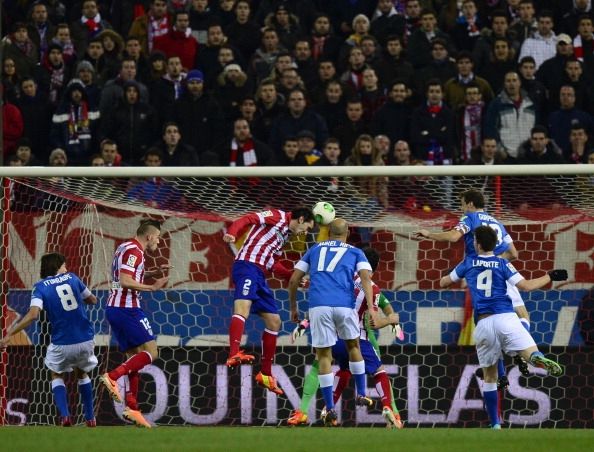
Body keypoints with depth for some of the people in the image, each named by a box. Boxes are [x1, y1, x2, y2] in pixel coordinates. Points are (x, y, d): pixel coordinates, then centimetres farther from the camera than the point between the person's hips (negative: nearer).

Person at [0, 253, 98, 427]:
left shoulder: (40, 287, -3)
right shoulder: (72, 278, 6)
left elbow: (33, 315, -18)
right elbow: (92, 300, 18)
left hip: (62, 344, -2)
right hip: (86, 340, 2)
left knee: (57, 375, 24)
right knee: (82, 374, 30)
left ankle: (65, 415, 2)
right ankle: (90, 418, 30)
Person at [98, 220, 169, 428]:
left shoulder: (126, 248, 18)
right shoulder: (133, 251, -12)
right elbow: (125, 281, -22)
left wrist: (155, 271, 24)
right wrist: (152, 287, -15)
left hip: (114, 308, 10)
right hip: (127, 308, -10)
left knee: (134, 356, 10)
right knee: (150, 352, -8)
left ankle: (132, 408, 5)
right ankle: (112, 377, -20)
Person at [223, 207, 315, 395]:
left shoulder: (284, 234, 27)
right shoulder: (277, 217, 1)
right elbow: (248, 219, -13)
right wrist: (232, 232, -32)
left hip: (259, 274, 10)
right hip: (247, 265, -10)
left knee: (274, 322, 12)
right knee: (243, 308, -30)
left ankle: (265, 374, 21)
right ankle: (234, 354, -51)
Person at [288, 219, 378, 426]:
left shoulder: (314, 250, 24)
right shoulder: (355, 252, 19)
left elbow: (293, 280, 20)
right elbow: (366, 277, 1)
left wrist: (293, 308, 31)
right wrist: (371, 308, -6)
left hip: (318, 306, 0)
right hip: (344, 305, 0)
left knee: (324, 355, 7)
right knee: (353, 345, 26)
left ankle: (330, 411, 2)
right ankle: (361, 395, 31)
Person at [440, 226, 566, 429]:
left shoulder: (468, 263, 15)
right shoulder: (502, 264, 9)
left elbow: (443, 282, 27)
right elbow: (526, 285, 2)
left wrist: (447, 277, 50)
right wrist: (550, 277, 16)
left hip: (483, 324, 2)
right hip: (505, 318, -2)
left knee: (489, 377, 15)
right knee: (531, 354, -20)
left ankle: (495, 424, 13)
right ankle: (539, 359, -58)